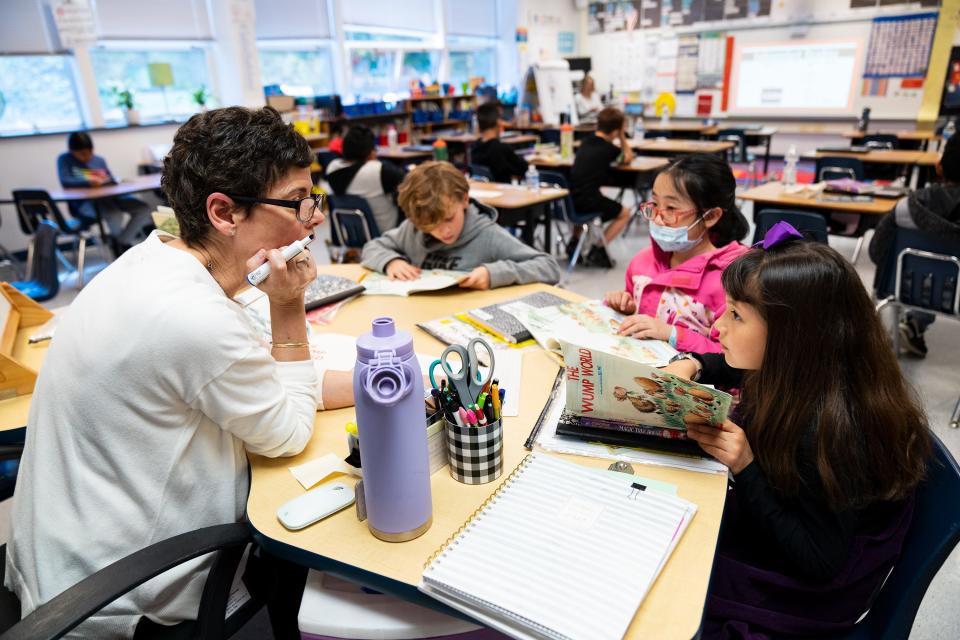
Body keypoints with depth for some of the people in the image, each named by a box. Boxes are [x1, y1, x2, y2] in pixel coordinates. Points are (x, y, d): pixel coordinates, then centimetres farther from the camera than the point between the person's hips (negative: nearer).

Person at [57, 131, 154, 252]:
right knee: (114, 214, -38)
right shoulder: (64, 159, 7)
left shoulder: (99, 160, 20)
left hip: (108, 197, 5)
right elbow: (65, 182, -10)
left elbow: (113, 182, 17)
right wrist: (89, 182, -25)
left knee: (143, 209, -19)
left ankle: (122, 242, -6)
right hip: (85, 202, -5)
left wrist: (105, 182, -7)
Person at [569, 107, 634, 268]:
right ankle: (597, 251, 4)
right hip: (588, 202, -7)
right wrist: (622, 136, 18)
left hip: (571, 200, 7)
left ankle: (574, 242, 31)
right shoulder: (609, 149, -4)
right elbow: (628, 158, 14)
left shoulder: (585, 142, 12)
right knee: (624, 214, 16)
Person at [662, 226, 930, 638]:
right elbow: (737, 368, 11)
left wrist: (745, 468, -34)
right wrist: (692, 365, -9)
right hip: (763, 530, 6)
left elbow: (820, 564, -27)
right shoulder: (795, 373, -13)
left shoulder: (830, 429, -35)